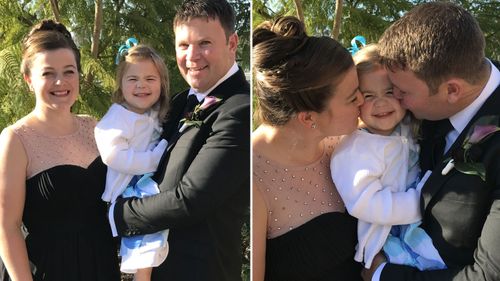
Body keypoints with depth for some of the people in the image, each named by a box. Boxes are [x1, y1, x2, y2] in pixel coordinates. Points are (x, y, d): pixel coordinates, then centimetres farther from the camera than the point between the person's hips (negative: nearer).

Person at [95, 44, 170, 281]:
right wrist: (152, 160, -24)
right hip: (127, 192, -8)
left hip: (152, 183, 8)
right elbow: (114, 156, -29)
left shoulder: (156, 114, 6)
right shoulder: (118, 118, -18)